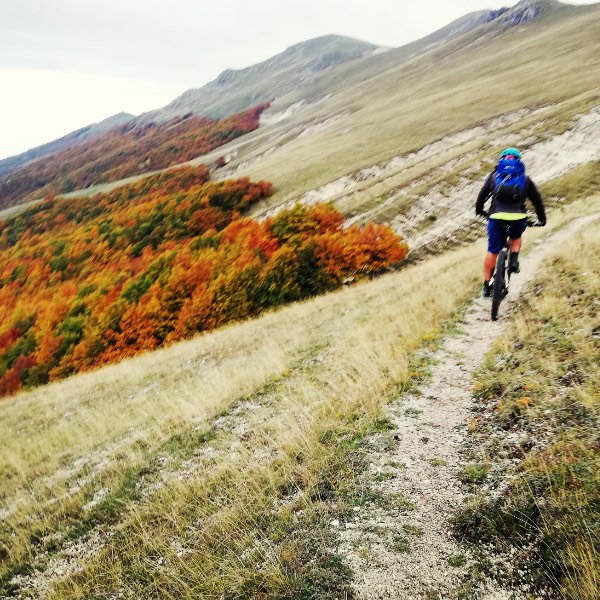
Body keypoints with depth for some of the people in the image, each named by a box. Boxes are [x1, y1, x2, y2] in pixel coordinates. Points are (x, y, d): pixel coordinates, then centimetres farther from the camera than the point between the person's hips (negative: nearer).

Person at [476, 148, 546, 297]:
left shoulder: (494, 176, 18)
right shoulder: (525, 179, 18)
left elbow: (482, 194, 21)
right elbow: (537, 200, 20)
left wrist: (479, 210, 38)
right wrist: (542, 219, 32)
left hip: (497, 217, 0)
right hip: (518, 218, 1)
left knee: (492, 251, 10)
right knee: (516, 237, 33)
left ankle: (487, 286, 11)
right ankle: (514, 259, 8)